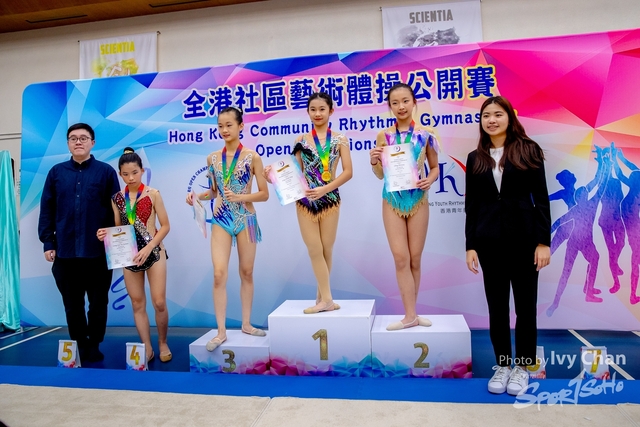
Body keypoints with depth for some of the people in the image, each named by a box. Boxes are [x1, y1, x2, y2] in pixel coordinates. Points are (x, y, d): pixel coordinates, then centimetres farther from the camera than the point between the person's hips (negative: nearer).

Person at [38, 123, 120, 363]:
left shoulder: (106, 172, 1)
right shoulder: (56, 173, 7)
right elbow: (46, 210, 7)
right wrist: (48, 243, 1)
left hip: (98, 251, -2)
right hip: (65, 251, 2)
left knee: (98, 302, 8)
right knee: (72, 304, 12)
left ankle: (94, 347, 25)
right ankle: (79, 347, 27)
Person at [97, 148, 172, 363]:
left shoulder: (153, 194, -6)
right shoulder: (117, 198, 4)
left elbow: (165, 226, -6)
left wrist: (148, 248, -16)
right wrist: (106, 234, -10)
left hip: (154, 253, -3)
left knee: (159, 303, -2)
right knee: (137, 304, 8)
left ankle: (163, 343, 19)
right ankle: (147, 348, 19)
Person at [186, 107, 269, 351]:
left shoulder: (252, 157, -3)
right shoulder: (212, 158, 6)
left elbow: (264, 194, -3)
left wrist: (241, 197, -18)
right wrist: (198, 196, -4)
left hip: (245, 219, -1)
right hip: (220, 220, 2)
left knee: (247, 272, 9)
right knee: (219, 274, -7)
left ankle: (246, 324, 23)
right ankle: (221, 331, 4)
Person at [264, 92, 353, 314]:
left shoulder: (339, 139, 2)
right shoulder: (301, 140, 7)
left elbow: (347, 172, -5)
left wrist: (324, 189, -16)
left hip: (330, 199, -1)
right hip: (305, 200, 1)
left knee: (326, 250, 7)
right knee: (315, 250, 1)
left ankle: (321, 298, 18)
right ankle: (327, 299, 8)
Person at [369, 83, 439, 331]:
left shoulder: (425, 134, 1)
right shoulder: (384, 136, 2)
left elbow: (435, 167, 9)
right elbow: (381, 175, 7)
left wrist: (430, 179, -12)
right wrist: (374, 162, -14)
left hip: (418, 200, 0)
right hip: (392, 200, 0)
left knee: (415, 259, 7)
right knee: (401, 258, -4)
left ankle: (411, 312, 21)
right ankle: (411, 315, 3)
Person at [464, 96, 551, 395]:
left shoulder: (528, 151, 2)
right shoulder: (475, 158, 8)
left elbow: (541, 199, -1)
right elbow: (471, 205, 7)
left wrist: (543, 241, -8)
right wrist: (470, 245, 2)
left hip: (524, 237, -2)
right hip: (489, 240, 2)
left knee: (525, 304, 7)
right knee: (496, 305, 8)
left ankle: (522, 367, 22)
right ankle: (502, 365, 22)